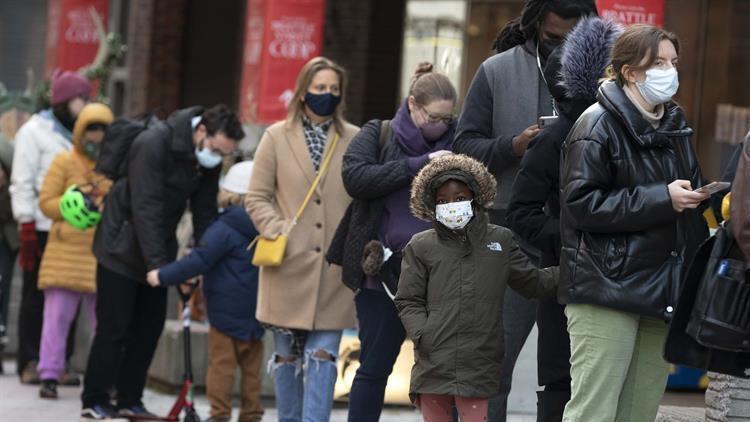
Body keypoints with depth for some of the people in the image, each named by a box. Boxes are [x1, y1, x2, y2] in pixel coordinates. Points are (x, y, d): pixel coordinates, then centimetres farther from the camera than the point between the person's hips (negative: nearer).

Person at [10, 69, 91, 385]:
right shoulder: (34, 131, -1)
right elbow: (22, 182, -4)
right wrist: (27, 225, -11)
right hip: (43, 226, -5)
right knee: (36, 296, 3)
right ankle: (30, 364, 9)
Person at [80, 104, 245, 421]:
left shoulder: (208, 160, -3)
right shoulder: (153, 144, -26)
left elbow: (205, 212, 2)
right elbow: (146, 209, -29)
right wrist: (158, 264, -33)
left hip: (155, 250, 7)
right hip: (122, 249, -7)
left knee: (150, 326, 6)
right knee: (114, 327, -5)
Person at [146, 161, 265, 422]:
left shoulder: (224, 229, -14)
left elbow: (199, 261, -18)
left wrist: (163, 276, -12)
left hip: (226, 309, -6)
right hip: (256, 311, 6)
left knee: (221, 363, -1)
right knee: (251, 364, 11)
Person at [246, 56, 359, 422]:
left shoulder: (355, 140, 6)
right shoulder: (277, 137, 5)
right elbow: (257, 198, 5)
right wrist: (278, 231, -10)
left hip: (334, 268, 0)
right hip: (289, 265, 0)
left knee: (323, 356, -6)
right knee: (287, 356, 8)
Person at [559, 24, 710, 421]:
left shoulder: (674, 124, 16)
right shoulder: (598, 125, -7)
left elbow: (693, 194, 29)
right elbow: (580, 203, -16)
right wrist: (661, 199, -17)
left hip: (662, 294, 7)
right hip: (607, 290, -7)